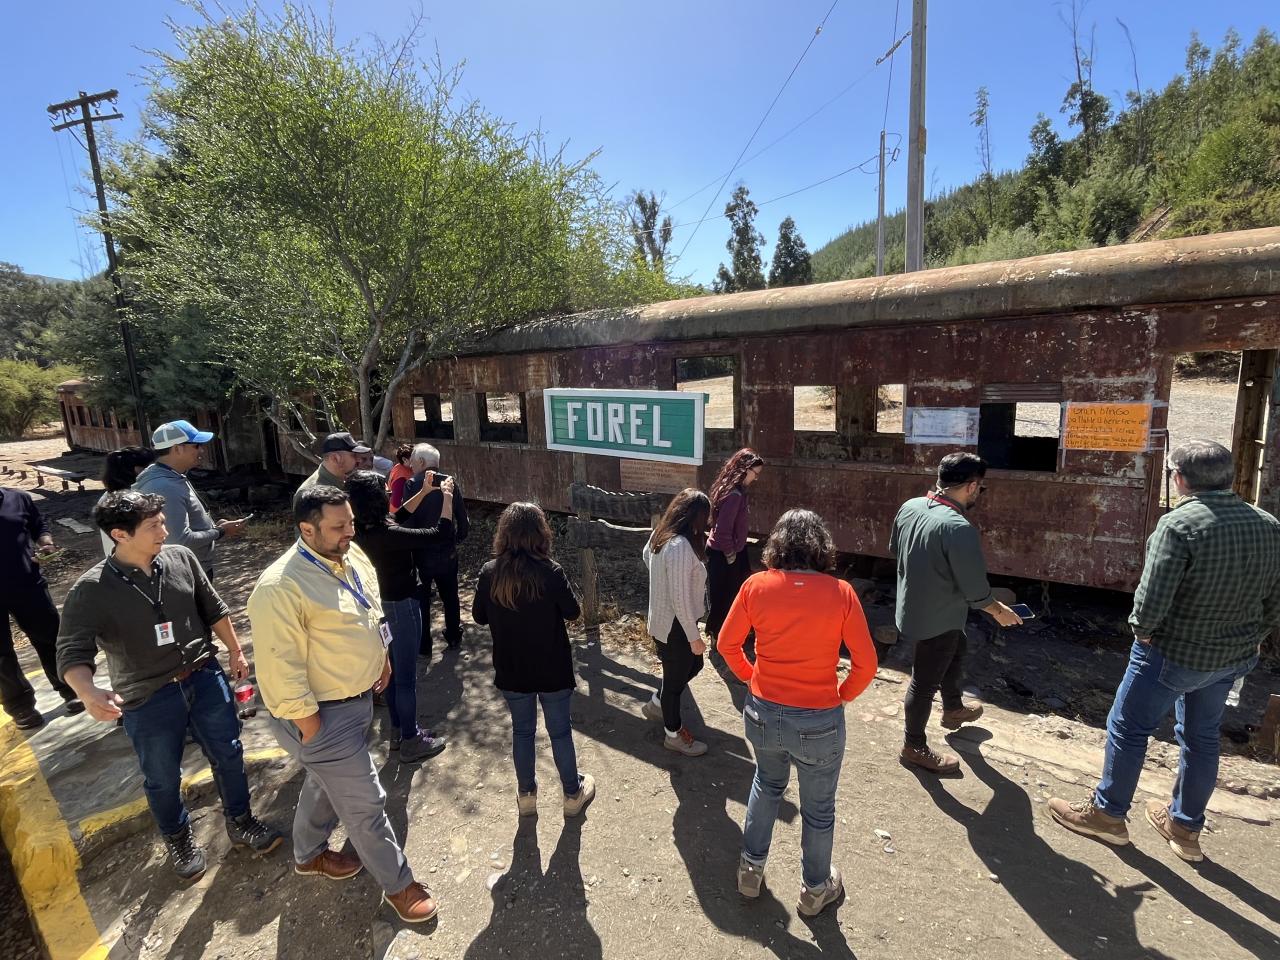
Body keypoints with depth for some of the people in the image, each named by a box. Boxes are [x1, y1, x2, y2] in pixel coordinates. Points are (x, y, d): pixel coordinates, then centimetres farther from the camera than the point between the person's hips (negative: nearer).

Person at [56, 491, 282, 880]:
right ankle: (178, 838, 45)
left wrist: (235, 652, 12)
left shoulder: (182, 558, -8)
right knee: (163, 779, 17)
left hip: (205, 678, 3)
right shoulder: (91, 591, -18)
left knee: (228, 754, 16)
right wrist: (89, 692, -41)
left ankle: (240, 822, 40)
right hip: (148, 700, -3)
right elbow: (73, 653, -21)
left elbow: (213, 610, 4)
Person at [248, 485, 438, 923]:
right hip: (324, 714, -8)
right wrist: (310, 728, -19)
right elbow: (282, 669, -25)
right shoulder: (281, 588, -29)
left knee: (327, 781, 28)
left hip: (358, 697, 8)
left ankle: (309, 854, 53)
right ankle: (398, 884, 26)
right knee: (365, 802, 6)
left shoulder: (352, 558, -3)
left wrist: (381, 658, 18)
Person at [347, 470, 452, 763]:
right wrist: (447, 495, -14)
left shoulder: (364, 529, -5)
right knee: (406, 675, 6)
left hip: (383, 602, 9)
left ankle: (401, 730, 37)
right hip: (401, 605, -9)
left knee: (393, 670, 21)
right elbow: (442, 531, -26)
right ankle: (410, 742, 21)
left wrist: (424, 492, 10)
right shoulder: (386, 536, -30)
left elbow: (399, 516, 15)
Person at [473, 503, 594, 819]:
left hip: (511, 671, 3)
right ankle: (573, 793, 33)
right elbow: (572, 612, -10)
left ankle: (526, 794, 38)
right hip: (552, 670, -2)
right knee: (560, 731, 16)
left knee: (522, 731, 21)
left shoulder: (489, 573, -13)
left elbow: (480, 617, 0)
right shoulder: (550, 571, -23)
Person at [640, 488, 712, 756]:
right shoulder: (681, 547, -30)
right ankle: (674, 735, 34)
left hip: (662, 620, 9)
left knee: (694, 664, 26)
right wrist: (694, 637, -19)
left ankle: (656, 704, 45)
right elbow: (680, 599, -28)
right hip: (675, 626, -9)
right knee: (676, 679, 12)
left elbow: (646, 556, 21)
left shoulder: (660, 534, -2)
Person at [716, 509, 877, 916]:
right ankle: (815, 889, 47)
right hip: (819, 722, -2)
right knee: (818, 807, 24)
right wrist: (842, 694, 8)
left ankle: (751, 868, 46)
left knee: (767, 783, 32)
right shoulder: (840, 593, -16)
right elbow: (866, 664, -10)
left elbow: (727, 644, -4)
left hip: (763, 714, 2)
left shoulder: (756, 586, -12)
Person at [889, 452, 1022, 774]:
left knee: (956, 651, 32)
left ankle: (953, 709, 55)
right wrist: (1000, 611, -2)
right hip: (936, 620, -8)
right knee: (925, 681, 10)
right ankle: (914, 747, 30)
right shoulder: (959, 528, -31)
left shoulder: (909, 507, -7)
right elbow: (975, 590, -23)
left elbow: (895, 549, 10)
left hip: (912, 606, 8)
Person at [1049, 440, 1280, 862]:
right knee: (1202, 736, 21)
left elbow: (1152, 598, -28)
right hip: (1233, 658, 7)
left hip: (1174, 653, -7)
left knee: (1128, 728, 10)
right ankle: (1186, 827, 37)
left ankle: (1107, 812, 26)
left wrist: (1141, 629, -8)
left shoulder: (1179, 524, -24)